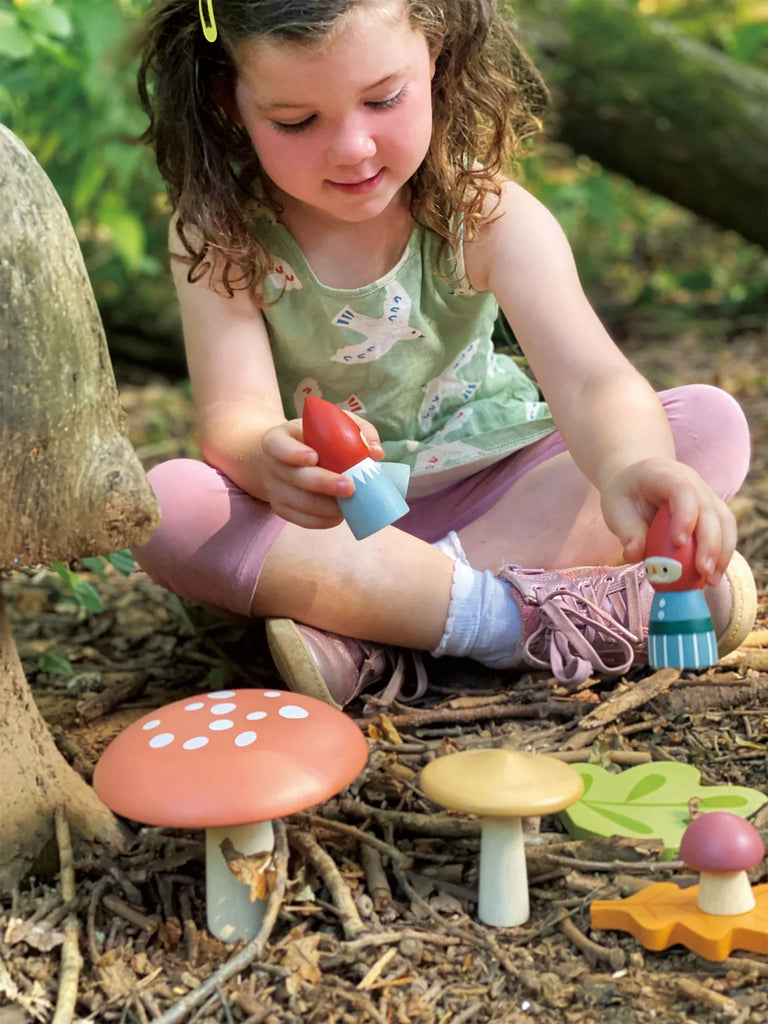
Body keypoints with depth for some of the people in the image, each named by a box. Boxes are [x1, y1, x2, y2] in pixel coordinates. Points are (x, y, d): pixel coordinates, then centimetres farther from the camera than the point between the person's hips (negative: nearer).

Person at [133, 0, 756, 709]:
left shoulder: (485, 212, -15)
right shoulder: (219, 236, -13)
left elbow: (590, 381, -28)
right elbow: (233, 416, -24)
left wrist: (631, 466, -53)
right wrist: (270, 459, -50)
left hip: (488, 494, 1)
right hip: (324, 523, -1)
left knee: (712, 423, -17)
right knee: (167, 504, -30)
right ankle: (520, 618, -31)